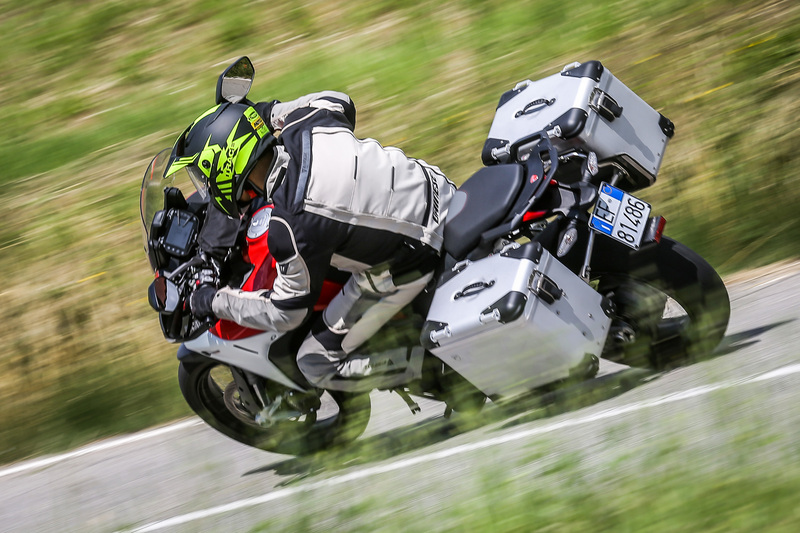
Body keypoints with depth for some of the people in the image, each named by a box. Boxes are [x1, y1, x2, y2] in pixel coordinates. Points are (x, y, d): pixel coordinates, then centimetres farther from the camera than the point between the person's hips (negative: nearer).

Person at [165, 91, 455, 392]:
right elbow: (340, 103, 15)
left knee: (316, 364, 1)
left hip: (410, 262, -7)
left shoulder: (292, 225, -29)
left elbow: (286, 313, -14)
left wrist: (215, 302, 0)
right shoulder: (303, 125, -11)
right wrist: (270, 114, 23)